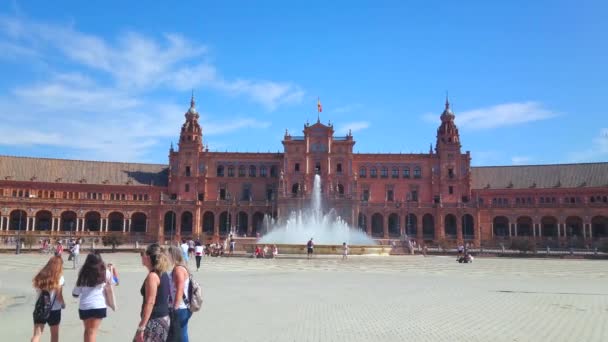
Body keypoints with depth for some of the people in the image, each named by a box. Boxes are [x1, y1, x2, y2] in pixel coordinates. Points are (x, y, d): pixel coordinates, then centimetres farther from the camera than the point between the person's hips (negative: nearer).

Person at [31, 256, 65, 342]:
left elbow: (38, 290, 0)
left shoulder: (41, 276, 3)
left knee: (37, 335, 4)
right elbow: (59, 296, -12)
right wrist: (63, 304, 5)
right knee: (54, 334, 15)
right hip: (54, 309, -3)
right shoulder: (59, 278, -12)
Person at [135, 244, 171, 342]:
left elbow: (150, 303, -21)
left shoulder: (152, 276, -17)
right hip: (163, 319, 10)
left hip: (155, 321, -9)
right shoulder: (162, 273, 11)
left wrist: (141, 327, -20)